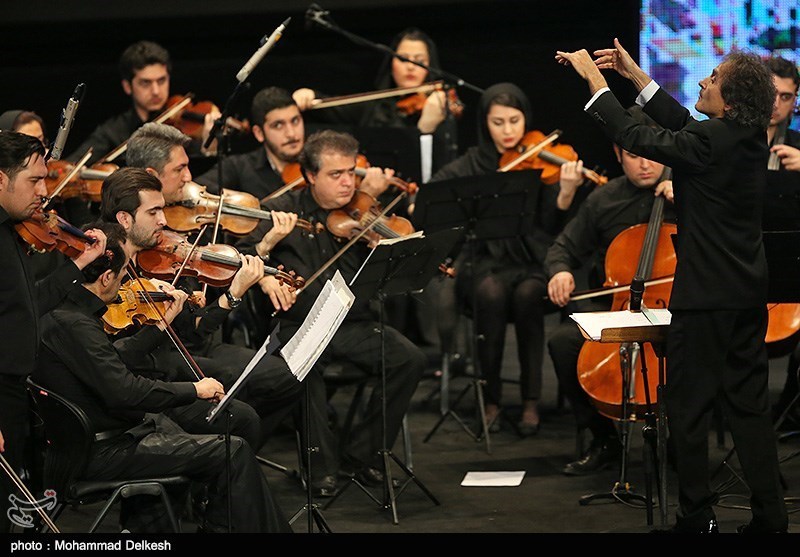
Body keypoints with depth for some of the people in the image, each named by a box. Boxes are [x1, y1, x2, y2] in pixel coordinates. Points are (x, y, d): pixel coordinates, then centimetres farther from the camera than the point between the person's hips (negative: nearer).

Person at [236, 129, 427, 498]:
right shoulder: (283, 210, 7)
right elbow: (244, 253, -2)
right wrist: (264, 277, -21)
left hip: (354, 323, 3)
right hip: (299, 325, -3)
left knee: (410, 360, -21)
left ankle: (364, 454, -6)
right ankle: (322, 464, -18)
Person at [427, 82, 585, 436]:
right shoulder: (472, 164, 7)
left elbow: (551, 225, -8)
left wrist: (567, 192, -26)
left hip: (534, 263, -1)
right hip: (487, 263, 1)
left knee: (527, 294, -34)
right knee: (491, 292, -33)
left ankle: (532, 402, -22)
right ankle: (490, 399, -19)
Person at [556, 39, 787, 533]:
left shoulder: (711, 141, -19)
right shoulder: (752, 136, 5)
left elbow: (632, 136, -12)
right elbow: (683, 125, 17)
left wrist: (594, 78, -1)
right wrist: (635, 76, 20)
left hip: (707, 295, -8)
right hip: (749, 293, 8)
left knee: (689, 408, 2)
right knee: (750, 406, 11)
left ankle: (697, 516, 6)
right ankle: (771, 516, 11)